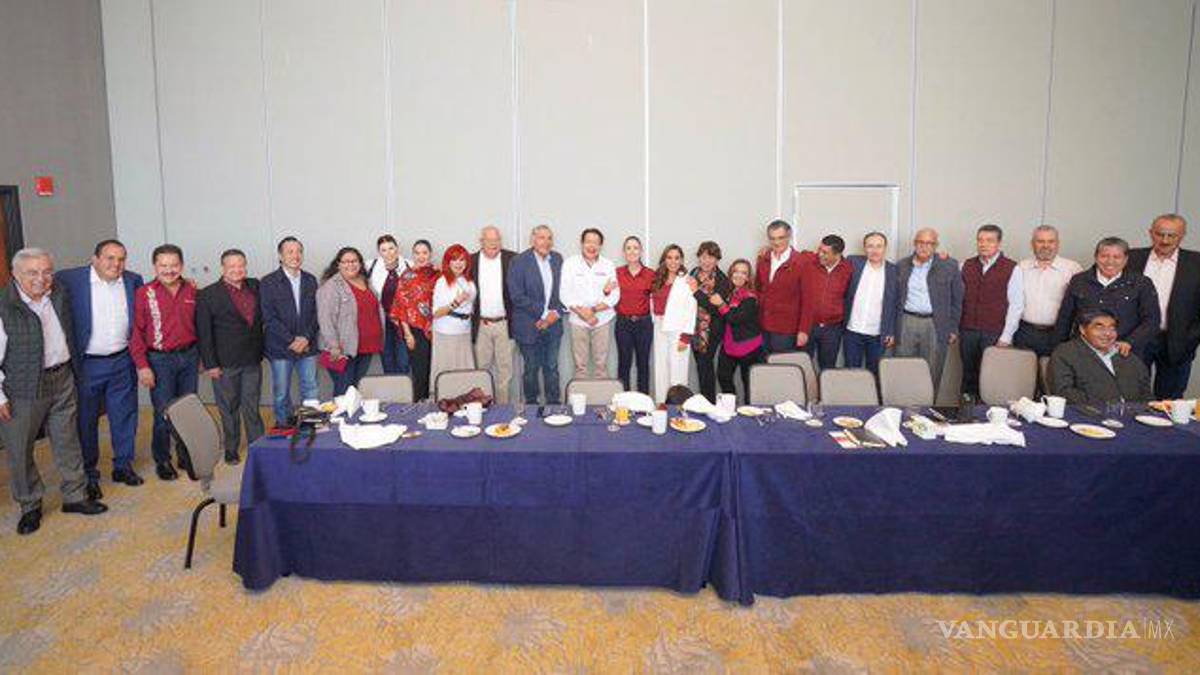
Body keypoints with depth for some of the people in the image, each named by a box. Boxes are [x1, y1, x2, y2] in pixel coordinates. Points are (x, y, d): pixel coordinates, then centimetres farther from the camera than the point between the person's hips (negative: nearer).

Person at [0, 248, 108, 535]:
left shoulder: (59, 296, 3)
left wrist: (69, 369, 21)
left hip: (62, 380, 5)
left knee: (67, 441, 13)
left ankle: (75, 496, 26)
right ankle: (30, 506, 23)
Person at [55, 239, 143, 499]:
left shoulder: (133, 281, 3)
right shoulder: (69, 279, -9)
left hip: (123, 361, 3)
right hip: (87, 364, -3)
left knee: (124, 417, 11)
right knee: (86, 420, 8)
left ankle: (123, 466, 27)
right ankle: (89, 475, 21)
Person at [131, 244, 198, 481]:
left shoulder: (192, 291, 4)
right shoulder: (144, 293, -5)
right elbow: (136, 332, -5)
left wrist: (201, 355, 10)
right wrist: (142, 366, -9)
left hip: (189, 357, 3)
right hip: (160, 360, -3)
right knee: (164, 414, -1)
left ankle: (186, 456, 24)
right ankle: (162, 461, 16)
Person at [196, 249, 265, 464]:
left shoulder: (255, 287, 7)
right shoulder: (208, 295, -5)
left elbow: (261, 319, 17)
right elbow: (203, 332, -6)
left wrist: (261, 351, 8)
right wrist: (210, 364, -9)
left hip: (252, 360, 3)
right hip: (225, 363, -3)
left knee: (252, 406, 10)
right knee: (229, 409, 8)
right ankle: (231, 450, 20)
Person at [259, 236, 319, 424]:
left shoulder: (310, 280, 9)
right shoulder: (268, 282, -4)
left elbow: (316, 312, 7)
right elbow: (269, 318, -9)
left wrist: (306, 337, -8)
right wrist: (291, 340, -14)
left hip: (307, 346, 3)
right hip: (280, 347, -3)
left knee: (311, 392, 7)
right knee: (281, 394, 6)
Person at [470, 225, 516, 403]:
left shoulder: (511, 259, 0)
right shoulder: (471, 261, 3)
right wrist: (469, 310, -1)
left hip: (504, 323, -1)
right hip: (480, 324, 1)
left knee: (504, 369, 5)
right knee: (481, 367, 8)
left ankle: (502, 406, 14)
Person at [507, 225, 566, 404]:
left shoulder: (557, 259, 6)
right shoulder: (519, 261, -9)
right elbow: (517, 296, -14)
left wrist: (557, 312, -6)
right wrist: (543, 313, -16)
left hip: (553, 323, 4)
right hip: (529, 325, -4)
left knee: (552, 368, 9)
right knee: (531, 369, 8)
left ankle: (554, 404, 20)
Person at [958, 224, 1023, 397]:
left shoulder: (1011, 268, -2)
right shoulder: (966, 266, 10)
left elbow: (1016, 304, -3)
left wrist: (1006, 337, -6)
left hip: (995, 334, -3)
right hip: (968, 331, 3)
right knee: (969, 376, 9)